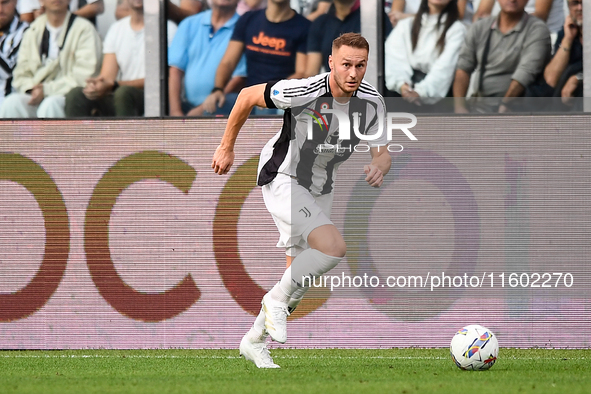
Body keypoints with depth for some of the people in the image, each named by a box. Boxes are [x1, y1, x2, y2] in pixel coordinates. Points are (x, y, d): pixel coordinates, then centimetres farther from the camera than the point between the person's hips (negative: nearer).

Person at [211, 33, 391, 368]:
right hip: (282, 180, -7)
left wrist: (379, 167, -34)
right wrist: (227, 147, -1)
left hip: (319, 190, 7)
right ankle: (278, 300, -6)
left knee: (300, 272, 12)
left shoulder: (373, 102, -11)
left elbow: (382, 154, -8)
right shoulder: (303, 91, -26)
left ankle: (255, 341, 30)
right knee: (334, 246, -27)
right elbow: (247, 96, -10)